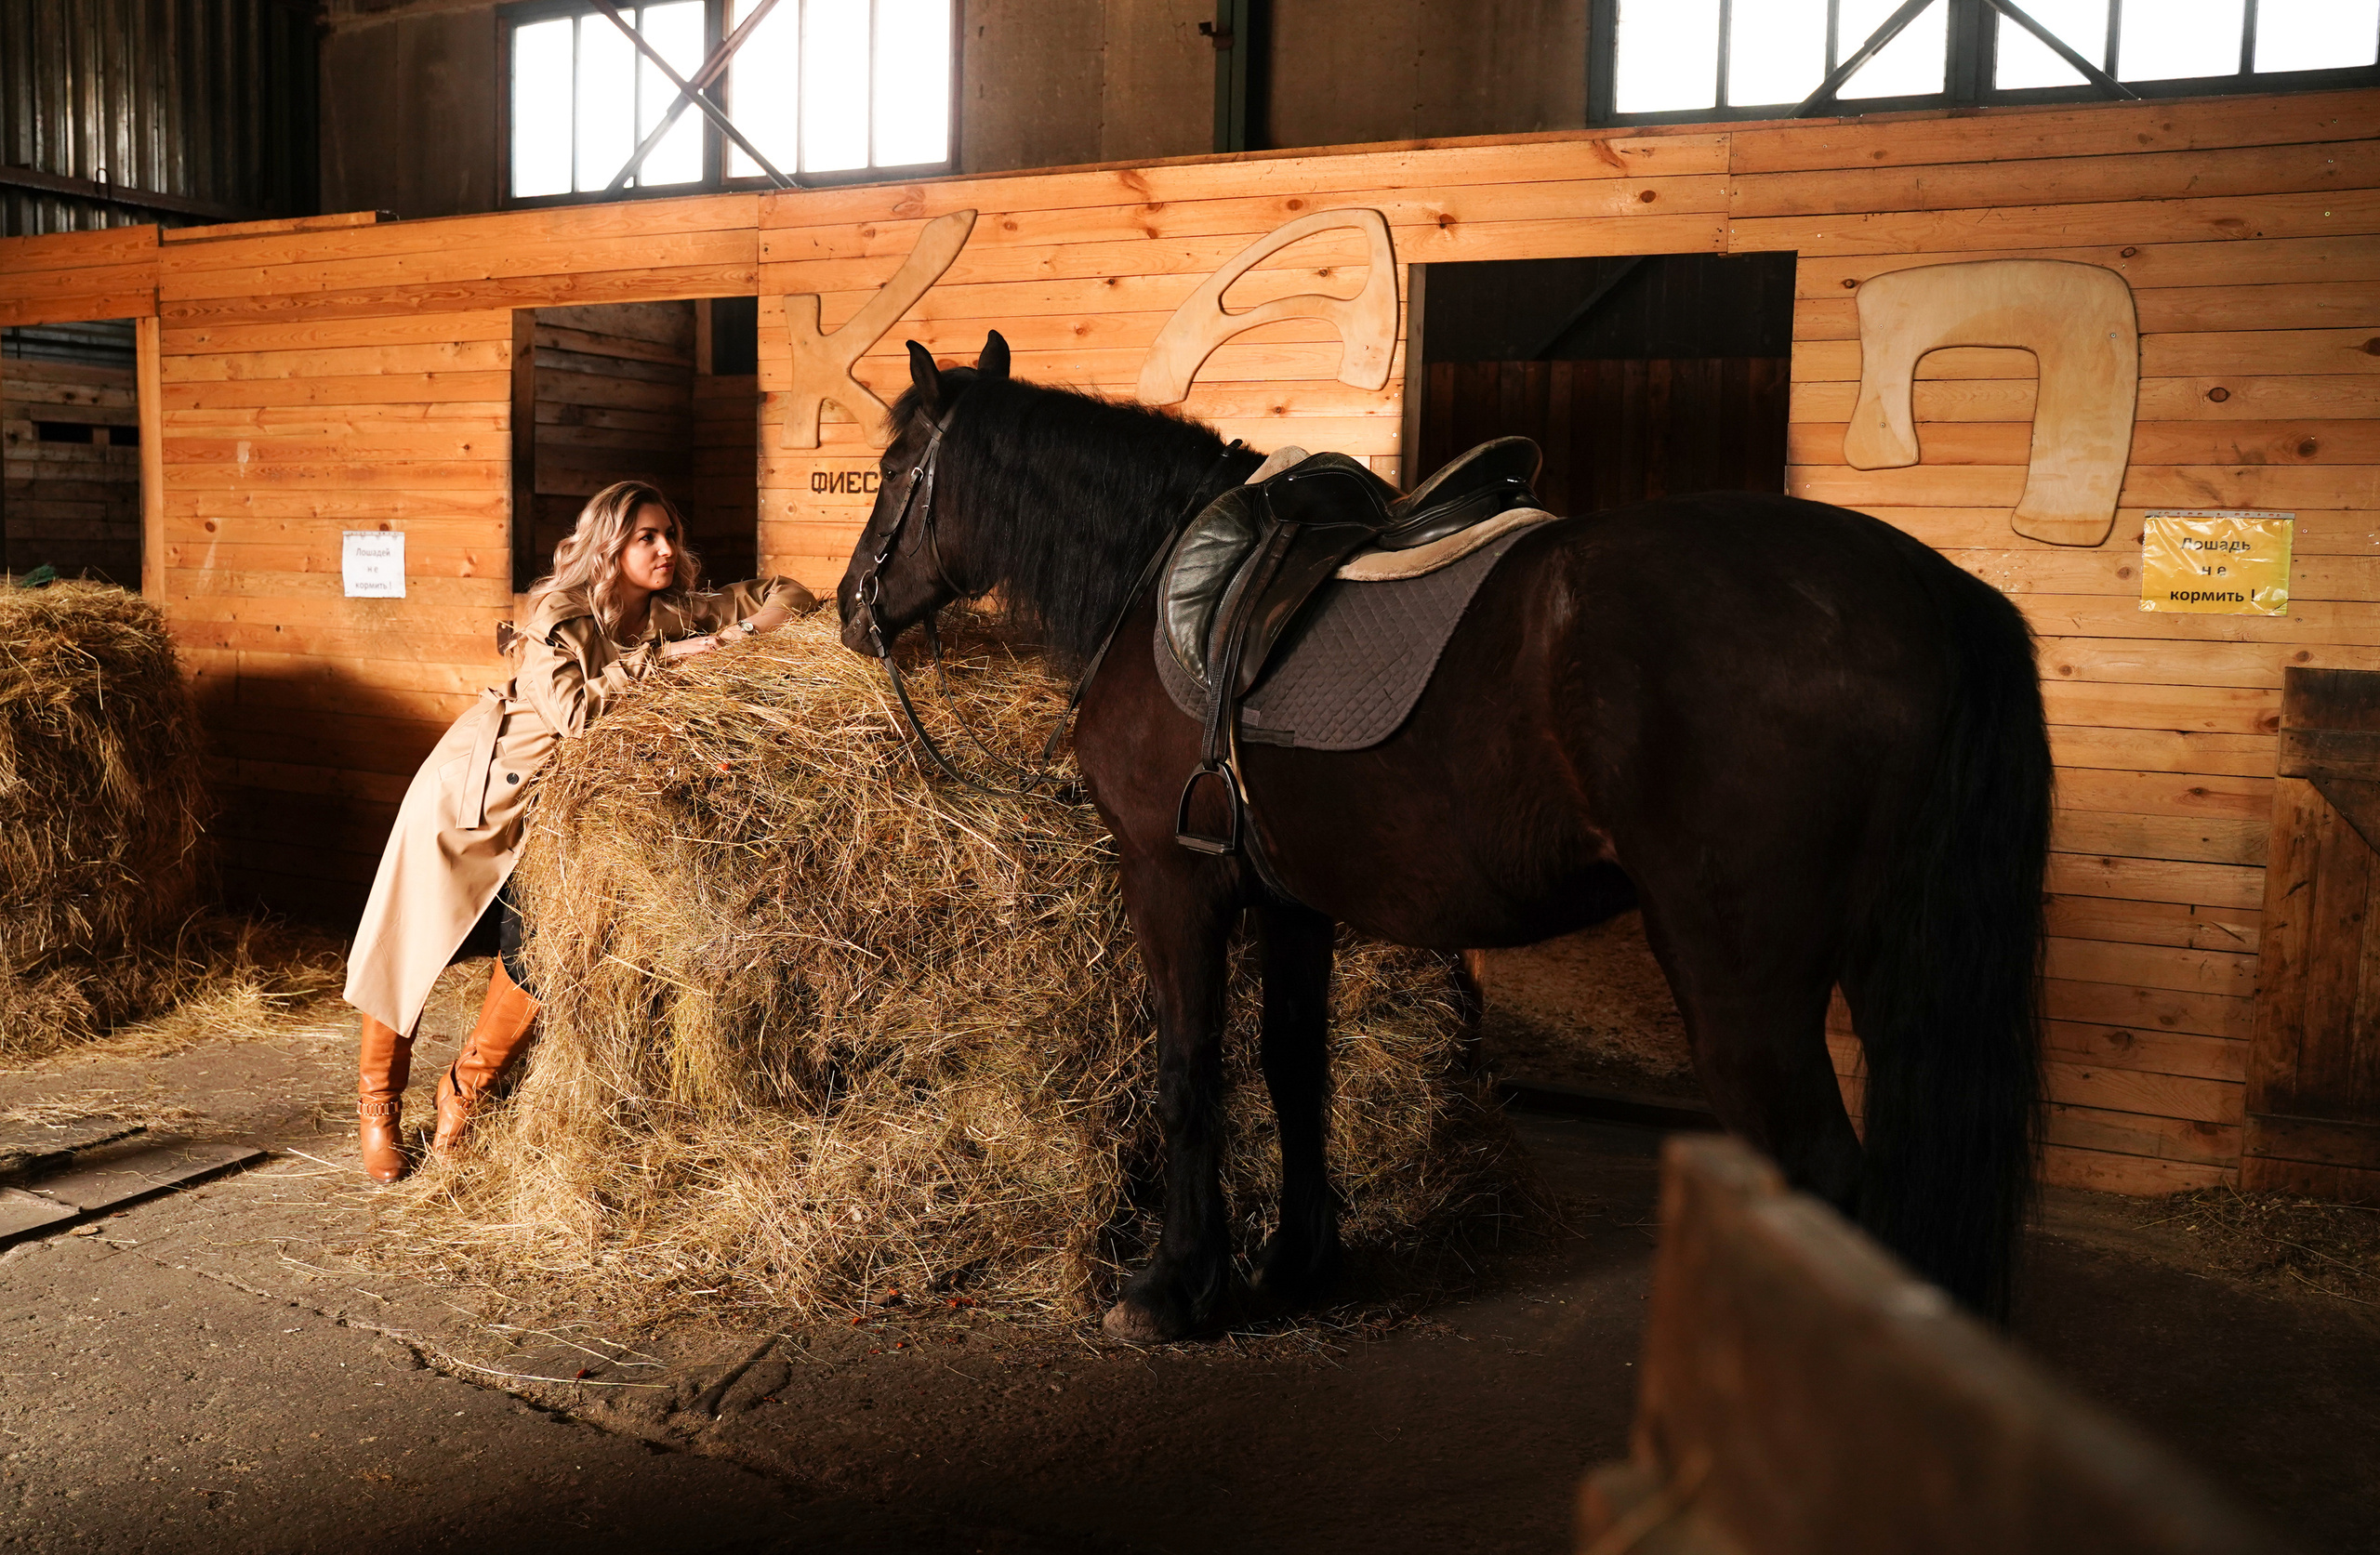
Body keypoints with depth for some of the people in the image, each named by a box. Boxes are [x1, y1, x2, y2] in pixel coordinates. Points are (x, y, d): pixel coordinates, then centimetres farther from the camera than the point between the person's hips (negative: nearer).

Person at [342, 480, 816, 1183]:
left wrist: (755, 625, -25)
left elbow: (788, 594, -3)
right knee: (411, 948, 6)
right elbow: (574, 711, -35)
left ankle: (464, 1092, 17)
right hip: (470, 795, -4)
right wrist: (655, 660, -30)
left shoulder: (672, 617, -6)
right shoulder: (559, 617, -21)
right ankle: (377, 1099, 30)